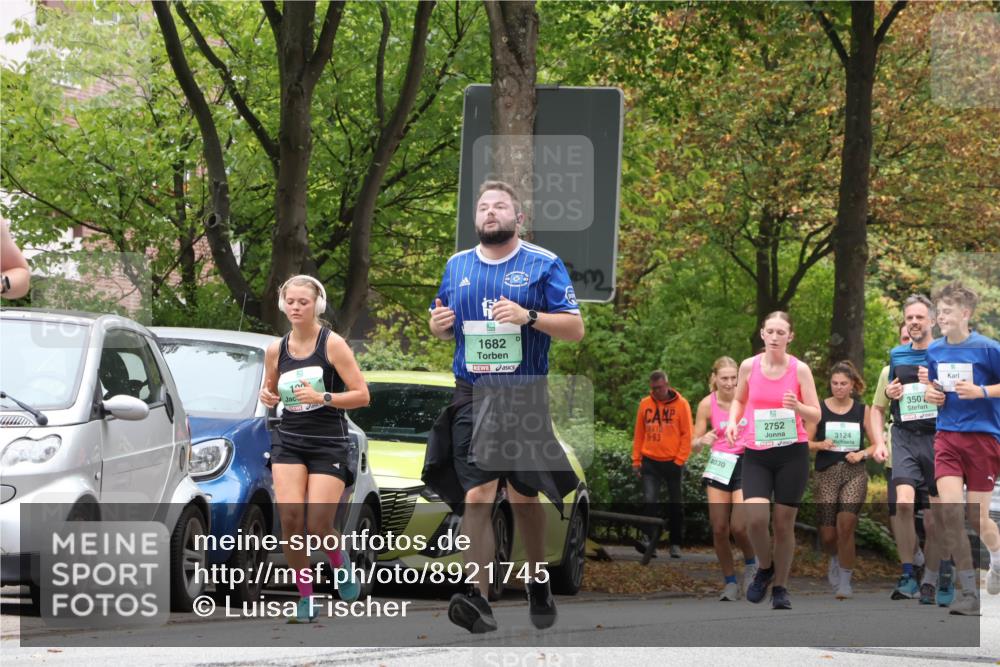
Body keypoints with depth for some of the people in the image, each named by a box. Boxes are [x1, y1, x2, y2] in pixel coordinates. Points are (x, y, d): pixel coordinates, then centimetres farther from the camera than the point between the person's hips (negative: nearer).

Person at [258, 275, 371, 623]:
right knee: (289, 517, -15)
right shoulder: (276, 350, 6)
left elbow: (362, 395, -8)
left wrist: (322, 397, -21)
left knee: (318, 524, -13)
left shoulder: (332, 344, -7)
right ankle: (306, 598, -3)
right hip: (289, 441, 3)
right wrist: (267, 396, -2)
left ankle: (340, 564, 22)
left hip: (329, 444, -3)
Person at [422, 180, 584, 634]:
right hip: (472, 396, 2)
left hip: (524, 396, -1)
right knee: (476, 498, -13)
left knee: (525, 498, 9)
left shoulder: (543, 265, 0)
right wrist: (437, 323, -1)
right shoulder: (457, 266, 12)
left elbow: (575, 328, -4)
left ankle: (539, 584, 31)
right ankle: (477, 598, -21)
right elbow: (444, 330, 23)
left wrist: (528, 316, -20)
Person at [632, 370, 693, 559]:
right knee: (649, 501, -13)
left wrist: (680, 460, -9)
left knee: (676, 506, 7)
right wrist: (636, 460, 6)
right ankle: (650, 541, -18)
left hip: (673, 462, -1)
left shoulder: (681, 404, -1)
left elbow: (686, 435, -2)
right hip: (650, 462, 1)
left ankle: (676, 544, 16)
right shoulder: (645, 404, 6)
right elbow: (639, 434, 10)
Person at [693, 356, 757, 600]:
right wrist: (703, 440, -20)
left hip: (745, 465, -2)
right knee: (719, 529, -3)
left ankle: (751, 563, 17)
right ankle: (730, 582, 15)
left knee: (738, 527, -15)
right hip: (718, 466, 2)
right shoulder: (707, 404, -4)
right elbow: (695, 442, 2)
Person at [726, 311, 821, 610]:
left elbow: (816, 415, -1)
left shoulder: (800, 369, -4)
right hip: (756, 453, 1)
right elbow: (739, 400, 18)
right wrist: (733, 421, -2)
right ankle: (765, 568, 12)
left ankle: (780, 587, 20)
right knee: (755, 518, -17)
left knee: (784, 523, 3)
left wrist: (798, 407, -22)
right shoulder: (749, 366, 1)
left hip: (792, 453, -1)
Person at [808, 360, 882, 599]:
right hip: (826, 473, 1)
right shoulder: (819, 409, 3)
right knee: (828, 534, 0)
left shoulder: (862, 410, 5)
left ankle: (845, 581, -6)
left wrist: (862, 454, -8)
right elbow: (806, 442, 3)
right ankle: (835, 559, 37)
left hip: (854, 473, -1)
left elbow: (877, 444, 10)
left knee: (846, 524, -18)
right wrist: (821, 445, -16)